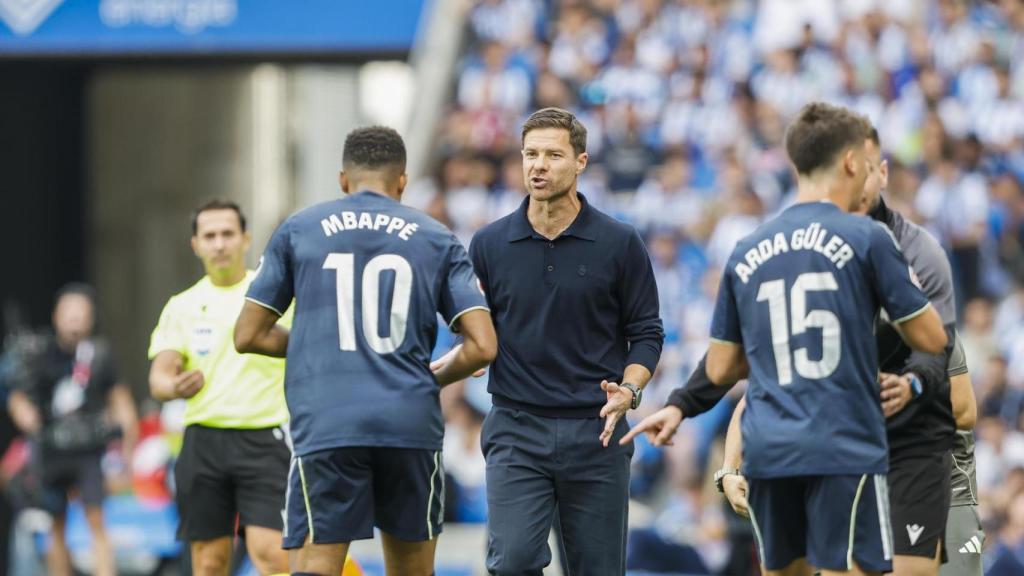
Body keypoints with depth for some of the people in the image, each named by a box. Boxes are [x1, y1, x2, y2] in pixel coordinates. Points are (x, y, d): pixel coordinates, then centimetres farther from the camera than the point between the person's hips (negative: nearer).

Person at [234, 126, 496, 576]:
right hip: (412, 425, 1)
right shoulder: (436, 239, 10)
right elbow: (483, 347, 1)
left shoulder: (298, 230, 9)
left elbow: (248, 336, 10)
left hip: (325, 426, -1)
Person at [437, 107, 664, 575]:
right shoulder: (489, 245, 5)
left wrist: (628, 390, -11)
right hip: (517, 429, 0)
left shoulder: (619, 243, 1)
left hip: (595, 431, 0)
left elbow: (645, 332, 5)